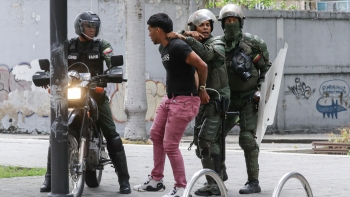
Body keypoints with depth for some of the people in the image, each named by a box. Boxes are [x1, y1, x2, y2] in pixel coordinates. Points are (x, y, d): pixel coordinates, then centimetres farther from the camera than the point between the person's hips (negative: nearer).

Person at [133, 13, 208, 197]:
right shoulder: (163, 48, 11)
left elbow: (202, 66, -23)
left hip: (184, 101, -10)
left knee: (170, 145, -7)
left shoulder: (178, 47, -20)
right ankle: (156, 180, 30)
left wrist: (202, 89, -8)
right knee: (156, 136, 19)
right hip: (170, 98, 10)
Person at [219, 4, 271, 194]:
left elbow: (266, 67, 0)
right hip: (228, 98, 4)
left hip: (249, 98, -4)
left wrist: (261, 89, -8)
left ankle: (254, 182, -7)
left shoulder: (253, 42, -6)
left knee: (247, 138, -12)